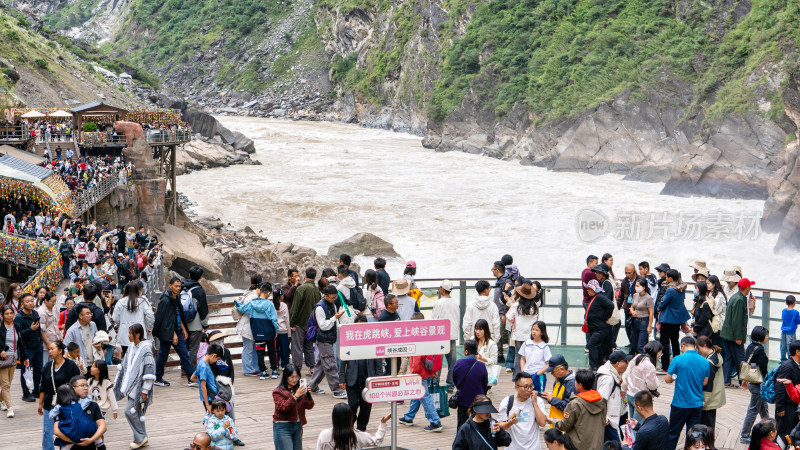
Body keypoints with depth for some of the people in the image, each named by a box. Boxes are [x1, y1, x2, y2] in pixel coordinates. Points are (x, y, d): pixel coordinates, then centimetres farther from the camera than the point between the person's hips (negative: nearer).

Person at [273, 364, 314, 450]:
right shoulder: (278, 392, -6)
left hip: (298, 426, 5)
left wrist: (308, 394, -17)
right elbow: (284, 407, -18)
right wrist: (296, 396, -26)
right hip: (283, 427, -5)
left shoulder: (299, 389, 8)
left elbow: (309, 406, 3)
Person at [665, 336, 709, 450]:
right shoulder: (704, 361, -1)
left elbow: (667, 379, -7)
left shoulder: (678, 359, -13)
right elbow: (705, 382, 8)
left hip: (680, 404, -3)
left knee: (673, 433, 10)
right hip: (697, 404, 3)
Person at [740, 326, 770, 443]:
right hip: (758, 384, -9)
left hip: (751, 380, 9)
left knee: (764, 408, 21)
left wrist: (745, 380, 24)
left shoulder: (750, 347, 6)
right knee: (753, 410, 0)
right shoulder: (759, 350, -21)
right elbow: (762, 369, -23)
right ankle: (744, 436, 7)